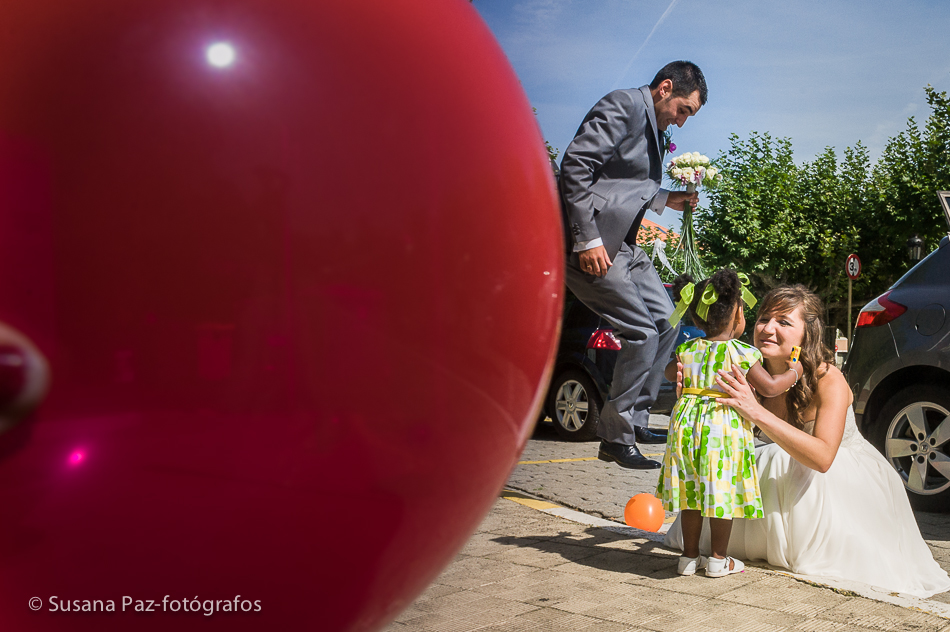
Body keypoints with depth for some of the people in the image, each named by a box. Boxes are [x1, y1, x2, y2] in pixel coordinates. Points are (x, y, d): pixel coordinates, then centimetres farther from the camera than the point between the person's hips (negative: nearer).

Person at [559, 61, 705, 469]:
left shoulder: (654, 128, 19)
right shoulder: (623, 106, -11)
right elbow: (575, 165, -21)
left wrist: (667, 199, 14)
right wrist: (588, 240, -24)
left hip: (621, 245, 11)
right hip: (589, 243, -11)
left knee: (667, 322, 12)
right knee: (642, 332, -11)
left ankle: (635, 420, 21)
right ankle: (616, 437, 1)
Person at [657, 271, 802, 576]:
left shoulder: (687, 350, 7)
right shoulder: (742, 353, -8)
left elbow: (670, 373, 26)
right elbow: (769, 387, -8)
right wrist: (793, 372, 10)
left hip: (688, 428, 5)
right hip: (725, 429, -5)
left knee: (692, 494, 13)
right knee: (722, 494, 6)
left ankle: (690, 556, 21)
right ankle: (718, 559, 14)